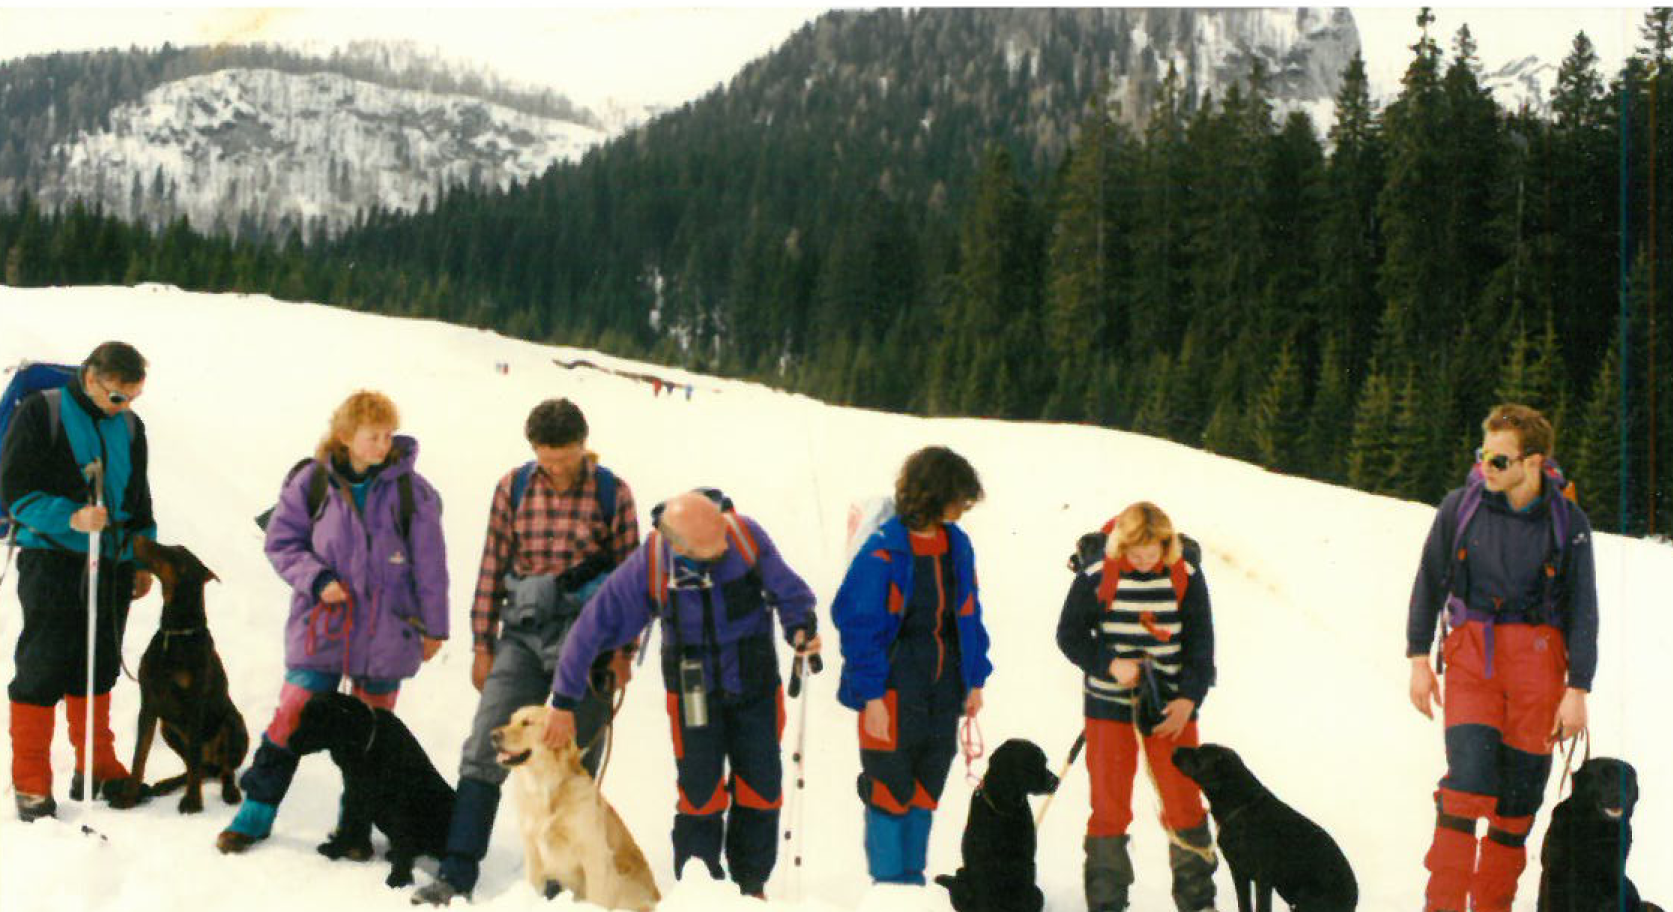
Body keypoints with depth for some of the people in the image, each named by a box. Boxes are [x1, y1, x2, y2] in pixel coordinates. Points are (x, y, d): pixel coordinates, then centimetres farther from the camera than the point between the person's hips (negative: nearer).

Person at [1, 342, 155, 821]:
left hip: (113, 563, 5)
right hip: (52, 560, -5)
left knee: (99, 668, 11)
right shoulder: (40, 413, -5)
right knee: (43, 668, -5)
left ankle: (96, 767, 21)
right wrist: (71, 518, -23)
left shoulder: (130, 427, 12)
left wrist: (144, 560, 16)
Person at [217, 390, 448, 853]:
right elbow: (281, 541, 5)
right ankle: (256, 812, 12)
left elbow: (429, 562, 2)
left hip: (385, 631, 0)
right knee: (292, 717, -2)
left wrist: (433, 626, 5)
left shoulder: (410, 489, -4)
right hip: (321, 624, 0)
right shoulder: (311, 482, -3)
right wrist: (316, 579, -11)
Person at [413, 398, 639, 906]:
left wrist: (622, 650, -1)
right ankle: (457, 875, -5)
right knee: (484, 750, -7)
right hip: (523, 636, 2)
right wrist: (483, 644, 7)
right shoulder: (513, 489, 4)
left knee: (575, 765, 5)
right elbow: (493, 567, 8)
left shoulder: (612, 493, -1)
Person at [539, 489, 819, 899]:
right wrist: (563, 702, -9)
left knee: (761, 788, 6)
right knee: (701, 793, -1)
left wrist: (801, 627, -26)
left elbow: (788, 589, -5)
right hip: (694, 691, -1)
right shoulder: (648, 565, -21)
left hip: (755, 684, 2)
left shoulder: (747, 535, -20)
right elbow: (595, 626, -13)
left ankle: (751, 886, 24)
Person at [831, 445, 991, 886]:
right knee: (890, 791, 0)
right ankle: (888, 883, 12)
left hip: (943, 691, 6)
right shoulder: (884, 549, -14)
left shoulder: (957, 544, 6)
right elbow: (857, 622, -12)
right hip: (894, 691, -6)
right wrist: (871, 694, -15)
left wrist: (975, 679, 11)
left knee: (926, 790, 14)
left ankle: (912, 879, 25)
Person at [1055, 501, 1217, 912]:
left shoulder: (1186, 578, -3)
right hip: (1109, 707, -1)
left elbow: (1200, 643, 2)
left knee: (1184, 801, 4)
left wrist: (1188, 698, -9)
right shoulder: (1096, 578, -8)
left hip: (1172, 708, 1)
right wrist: (1110, 665, -16)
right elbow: (1070, 635, -1)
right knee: (1109, 805, 2)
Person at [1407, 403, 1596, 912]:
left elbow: (1583, 610, 3)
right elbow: (1429, 583, 9)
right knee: (1469, 776, -15)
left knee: (1520, 791, 3)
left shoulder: (1568, 522, -2)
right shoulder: (1461, 506, -1)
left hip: (1537, 658, 1)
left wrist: (1577, 690, -2)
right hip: (1471, 651, 0)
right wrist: (1418, 660, 5)